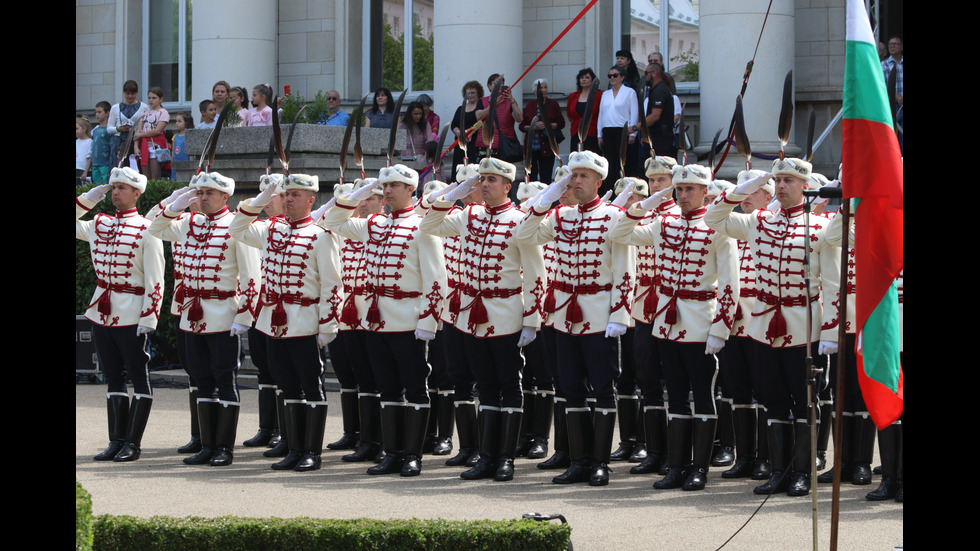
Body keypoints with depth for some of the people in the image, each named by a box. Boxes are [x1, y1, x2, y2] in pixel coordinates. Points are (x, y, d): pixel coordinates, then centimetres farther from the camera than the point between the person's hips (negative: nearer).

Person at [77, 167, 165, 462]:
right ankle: (116, 441, 11)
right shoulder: (99, 224, 9)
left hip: (131, 314, -6)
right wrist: (87, 199, 10)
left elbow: (155, 279, -9)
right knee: (113, 378, 8)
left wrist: (148, 318, -14)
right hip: (101, 311, 6)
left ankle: (132, 444, 2)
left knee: (139, 376, 0)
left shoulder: (146, 229, -7)